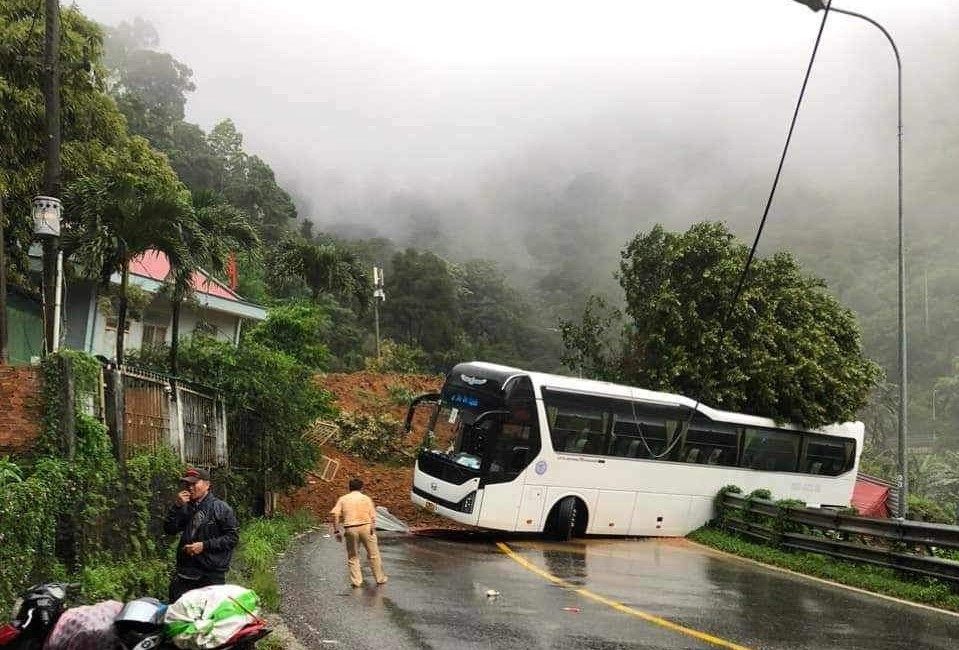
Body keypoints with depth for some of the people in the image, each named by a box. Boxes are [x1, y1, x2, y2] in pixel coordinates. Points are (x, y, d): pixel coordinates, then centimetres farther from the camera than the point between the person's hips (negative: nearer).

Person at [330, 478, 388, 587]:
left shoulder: (343, 499, 10)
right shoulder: (366, 498, 9)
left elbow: (335, 513, -4)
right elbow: (373, 516, -3)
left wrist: (337, 531, -2)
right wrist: (373, 529, -5)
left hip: (350, 529, 1)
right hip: (365, 527, -1)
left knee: (353, 557, 13)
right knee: (373, 555, 11)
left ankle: (356, 581, 10)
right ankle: (380, 578, 19)